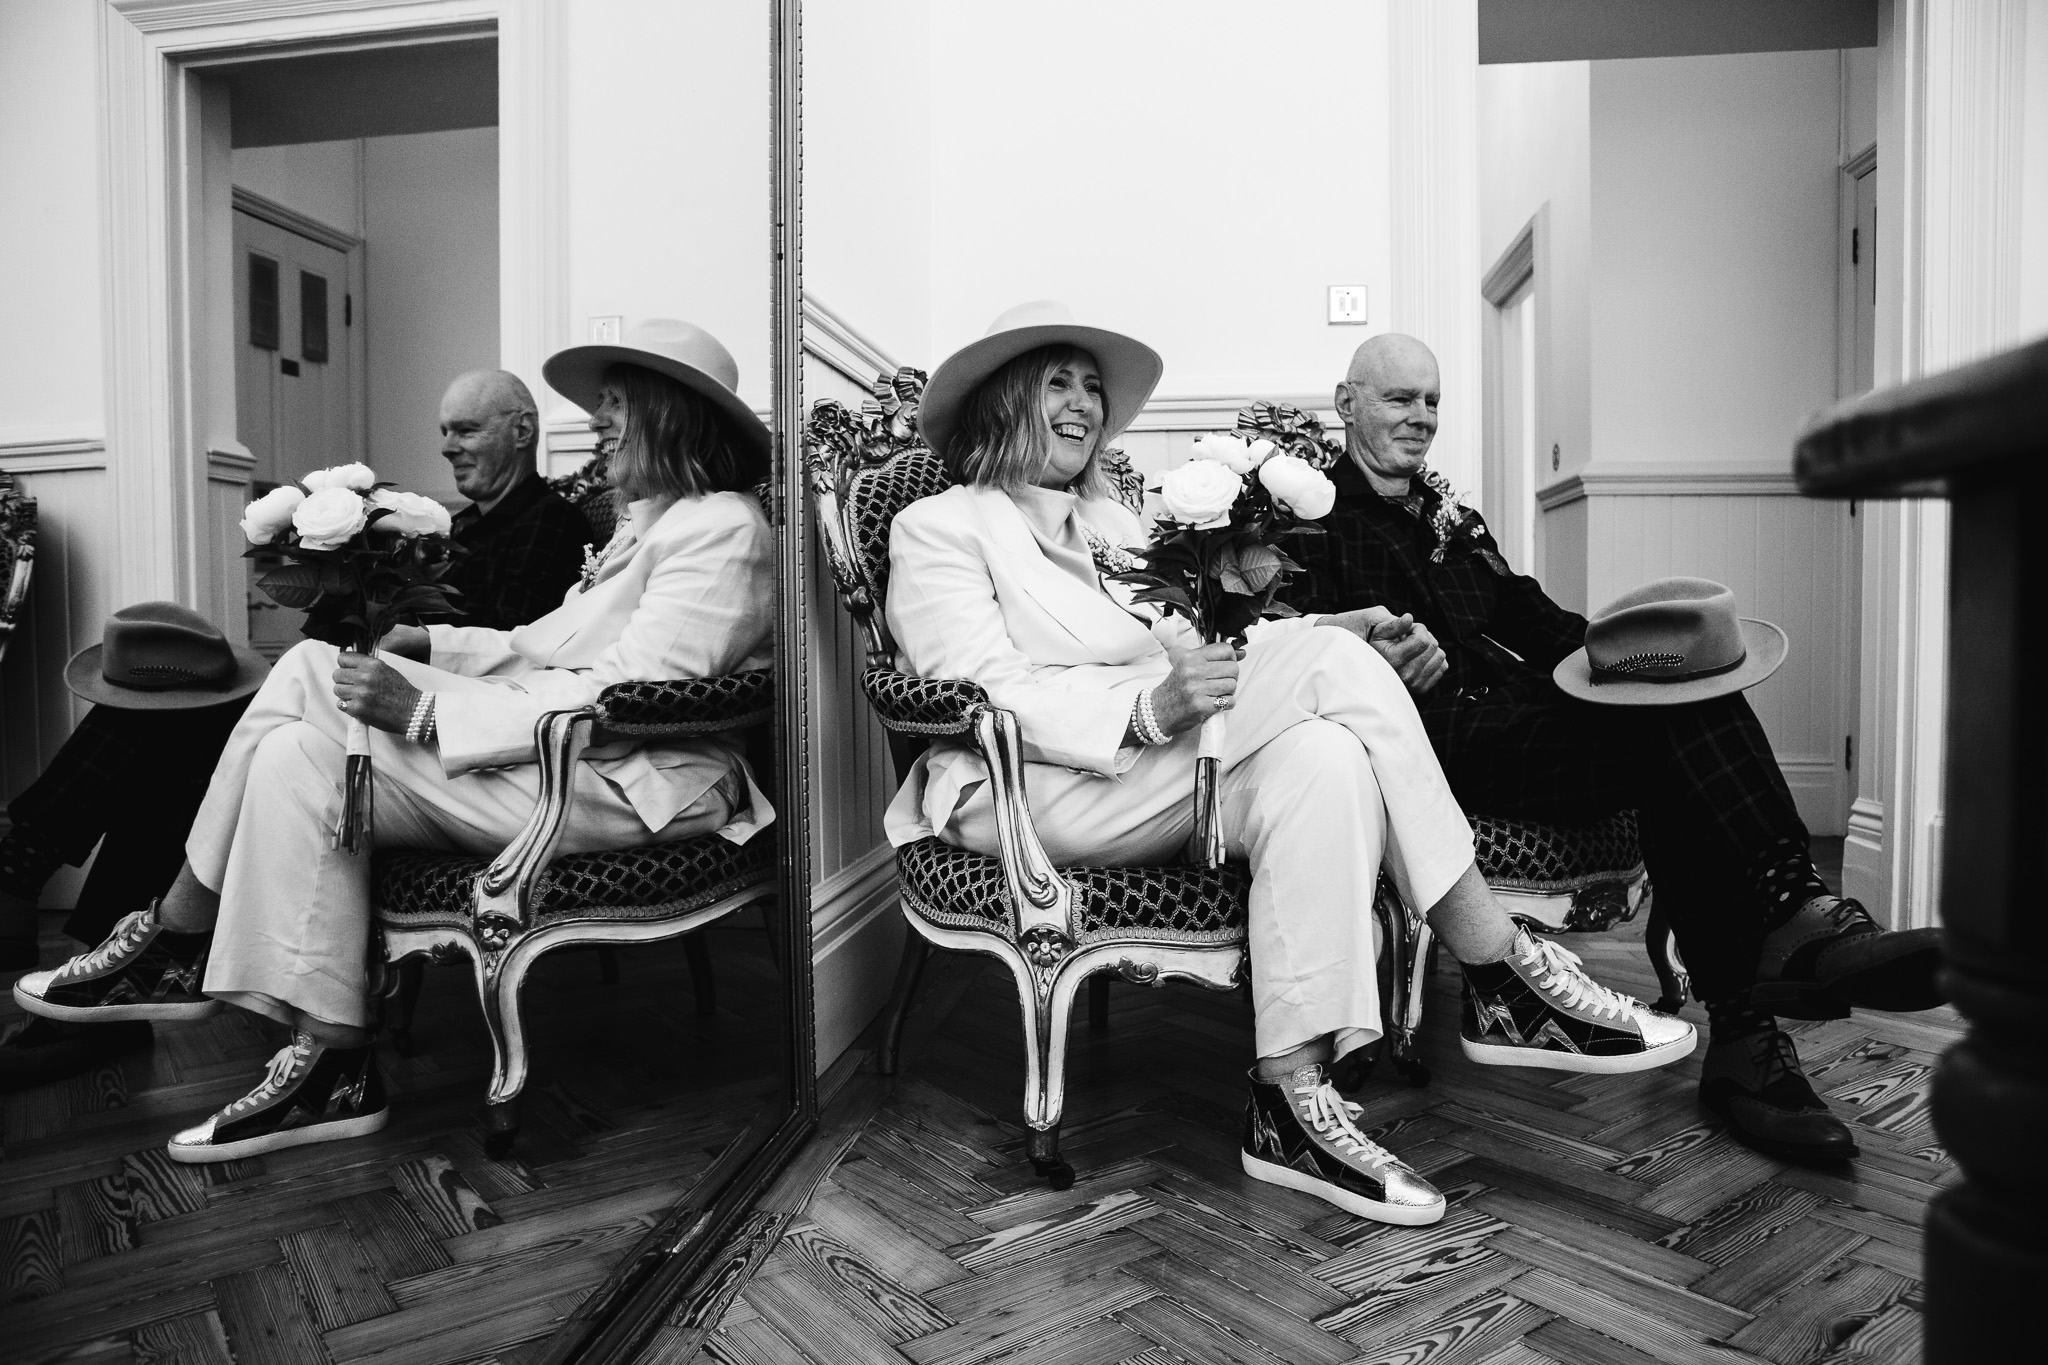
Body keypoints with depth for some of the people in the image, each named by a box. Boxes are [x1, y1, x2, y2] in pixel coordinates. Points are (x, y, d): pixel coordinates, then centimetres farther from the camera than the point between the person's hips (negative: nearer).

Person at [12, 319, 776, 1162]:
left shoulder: (720, 530, -12)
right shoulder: (648, 522, 21)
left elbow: (625, 696, -22)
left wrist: (428, 708, -22)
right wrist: (436, 647, 7)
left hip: (633, 789, -10)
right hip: (564, 747, 10)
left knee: (305, 758, -15)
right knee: (309, 667, 2)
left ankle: (333, 1066, -7)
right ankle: (178, 941, 3)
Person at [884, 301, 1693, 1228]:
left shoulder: (1112, 522, 28)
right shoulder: (937, 528, 6)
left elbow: (1183, 657, 15)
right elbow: (980, 692, -11)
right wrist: (1149, 708, -26)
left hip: (1153, 788, 6)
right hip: (1028, 791, -6)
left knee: (1323, 759, -25)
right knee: (1327, 660, -23)